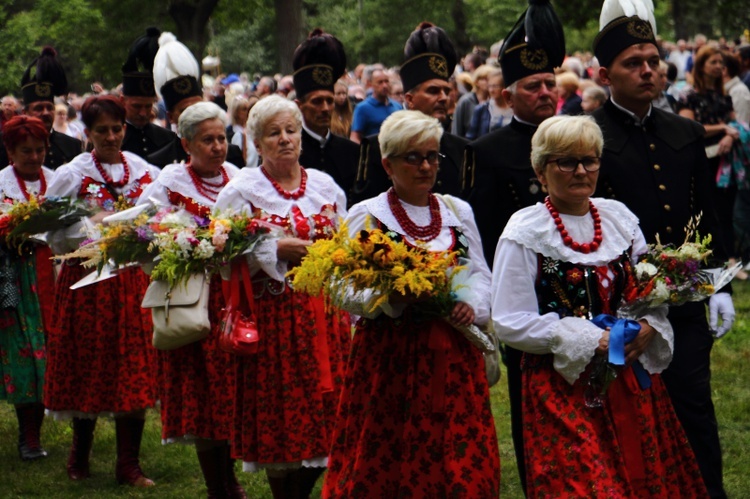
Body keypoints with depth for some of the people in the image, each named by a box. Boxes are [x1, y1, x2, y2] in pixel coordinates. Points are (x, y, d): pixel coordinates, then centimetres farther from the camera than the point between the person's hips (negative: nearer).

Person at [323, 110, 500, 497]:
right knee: (385, 464, -3)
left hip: (453, 355, 3)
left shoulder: (457, 211, 13)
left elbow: (481, 274, 16)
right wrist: (390, 298, -20)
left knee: (464, 464, -1)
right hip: (390, 356, -3)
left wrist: (473, 306, -4)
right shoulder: (366, 216, 1)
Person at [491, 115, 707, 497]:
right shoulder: (525, 232, -6)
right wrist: (590, 341, -17)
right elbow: (510, 322, -12)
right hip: (564, 385, -5)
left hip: (632, 378, 5)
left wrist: (648, 326, -6)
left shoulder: (619, 217, 9)